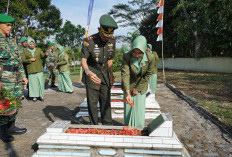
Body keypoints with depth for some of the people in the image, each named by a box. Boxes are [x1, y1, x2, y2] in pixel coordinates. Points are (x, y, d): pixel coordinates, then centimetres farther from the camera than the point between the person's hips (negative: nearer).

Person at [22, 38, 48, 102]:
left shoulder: (38, 50, 11)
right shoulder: (25, 51, 9)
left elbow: (43, 56, -2)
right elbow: (23, 60, 5)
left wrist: (46, 55, -24)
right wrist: (30, 60, -10)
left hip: (39, 69, 1)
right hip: (31, 70, -1)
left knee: (40, 82, -3)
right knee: (33, 83, -2)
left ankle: (41, 95, 7)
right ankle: (34, 96, 5)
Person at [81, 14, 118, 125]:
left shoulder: (112, 41, -2)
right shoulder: (89, 41, -18)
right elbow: (83, 60, -23)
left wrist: (111, 75, 10)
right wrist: (88, 72, -42)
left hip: (104, 73, 4)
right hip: (92, 74, -4)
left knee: (106, 101, 5)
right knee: (92, 102, 0)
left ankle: (107, 125, 17)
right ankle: (94, 126, 14)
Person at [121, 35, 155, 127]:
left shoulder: (150, 58, -21)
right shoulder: (126, 56, -24)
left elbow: (147, 76, -10)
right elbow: (125, 75, -30)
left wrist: (138, 88, -8)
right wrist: (127, 93, -39)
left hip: (141, 85, 0)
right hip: (129, 85, 0)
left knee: (139, 109, 2)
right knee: (128, 108, 5)